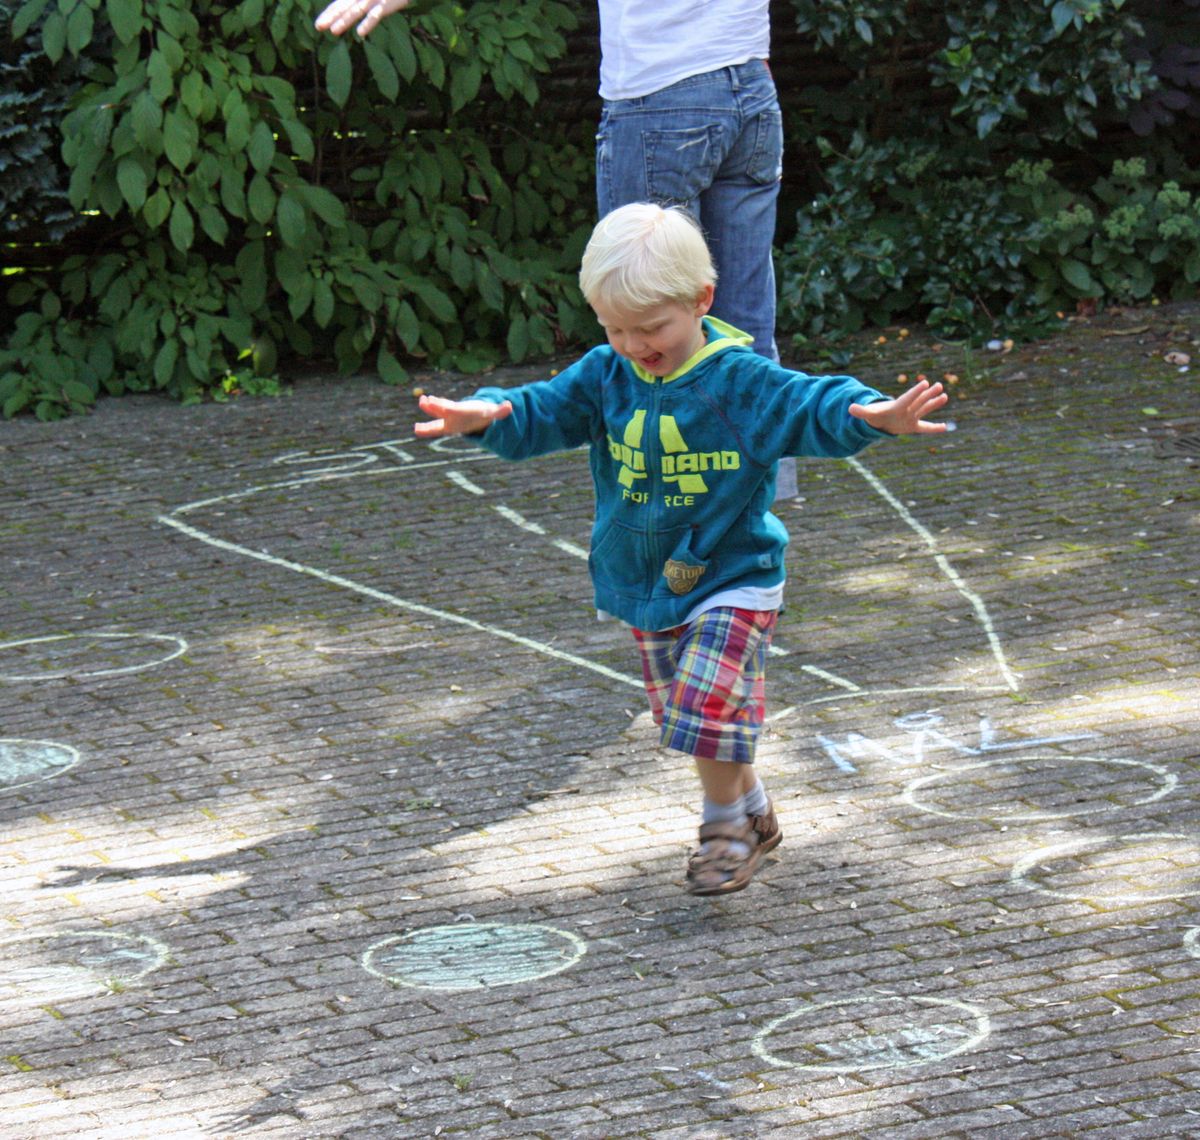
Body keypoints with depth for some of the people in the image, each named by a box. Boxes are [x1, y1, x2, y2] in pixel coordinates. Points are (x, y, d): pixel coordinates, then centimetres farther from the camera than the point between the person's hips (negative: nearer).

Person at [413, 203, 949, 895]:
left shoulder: (741, 381, -15)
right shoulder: (605, 377, -2)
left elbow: (813, 407, -22)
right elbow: (545, 413, -4)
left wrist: (872, 415, -43)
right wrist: (489, 415, -27)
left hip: (732, 580, -6)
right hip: (648, 587, 6)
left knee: (708, 706, -17)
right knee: (684, 712, 14)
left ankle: (726, 823, 6)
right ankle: (754, 816, 34)